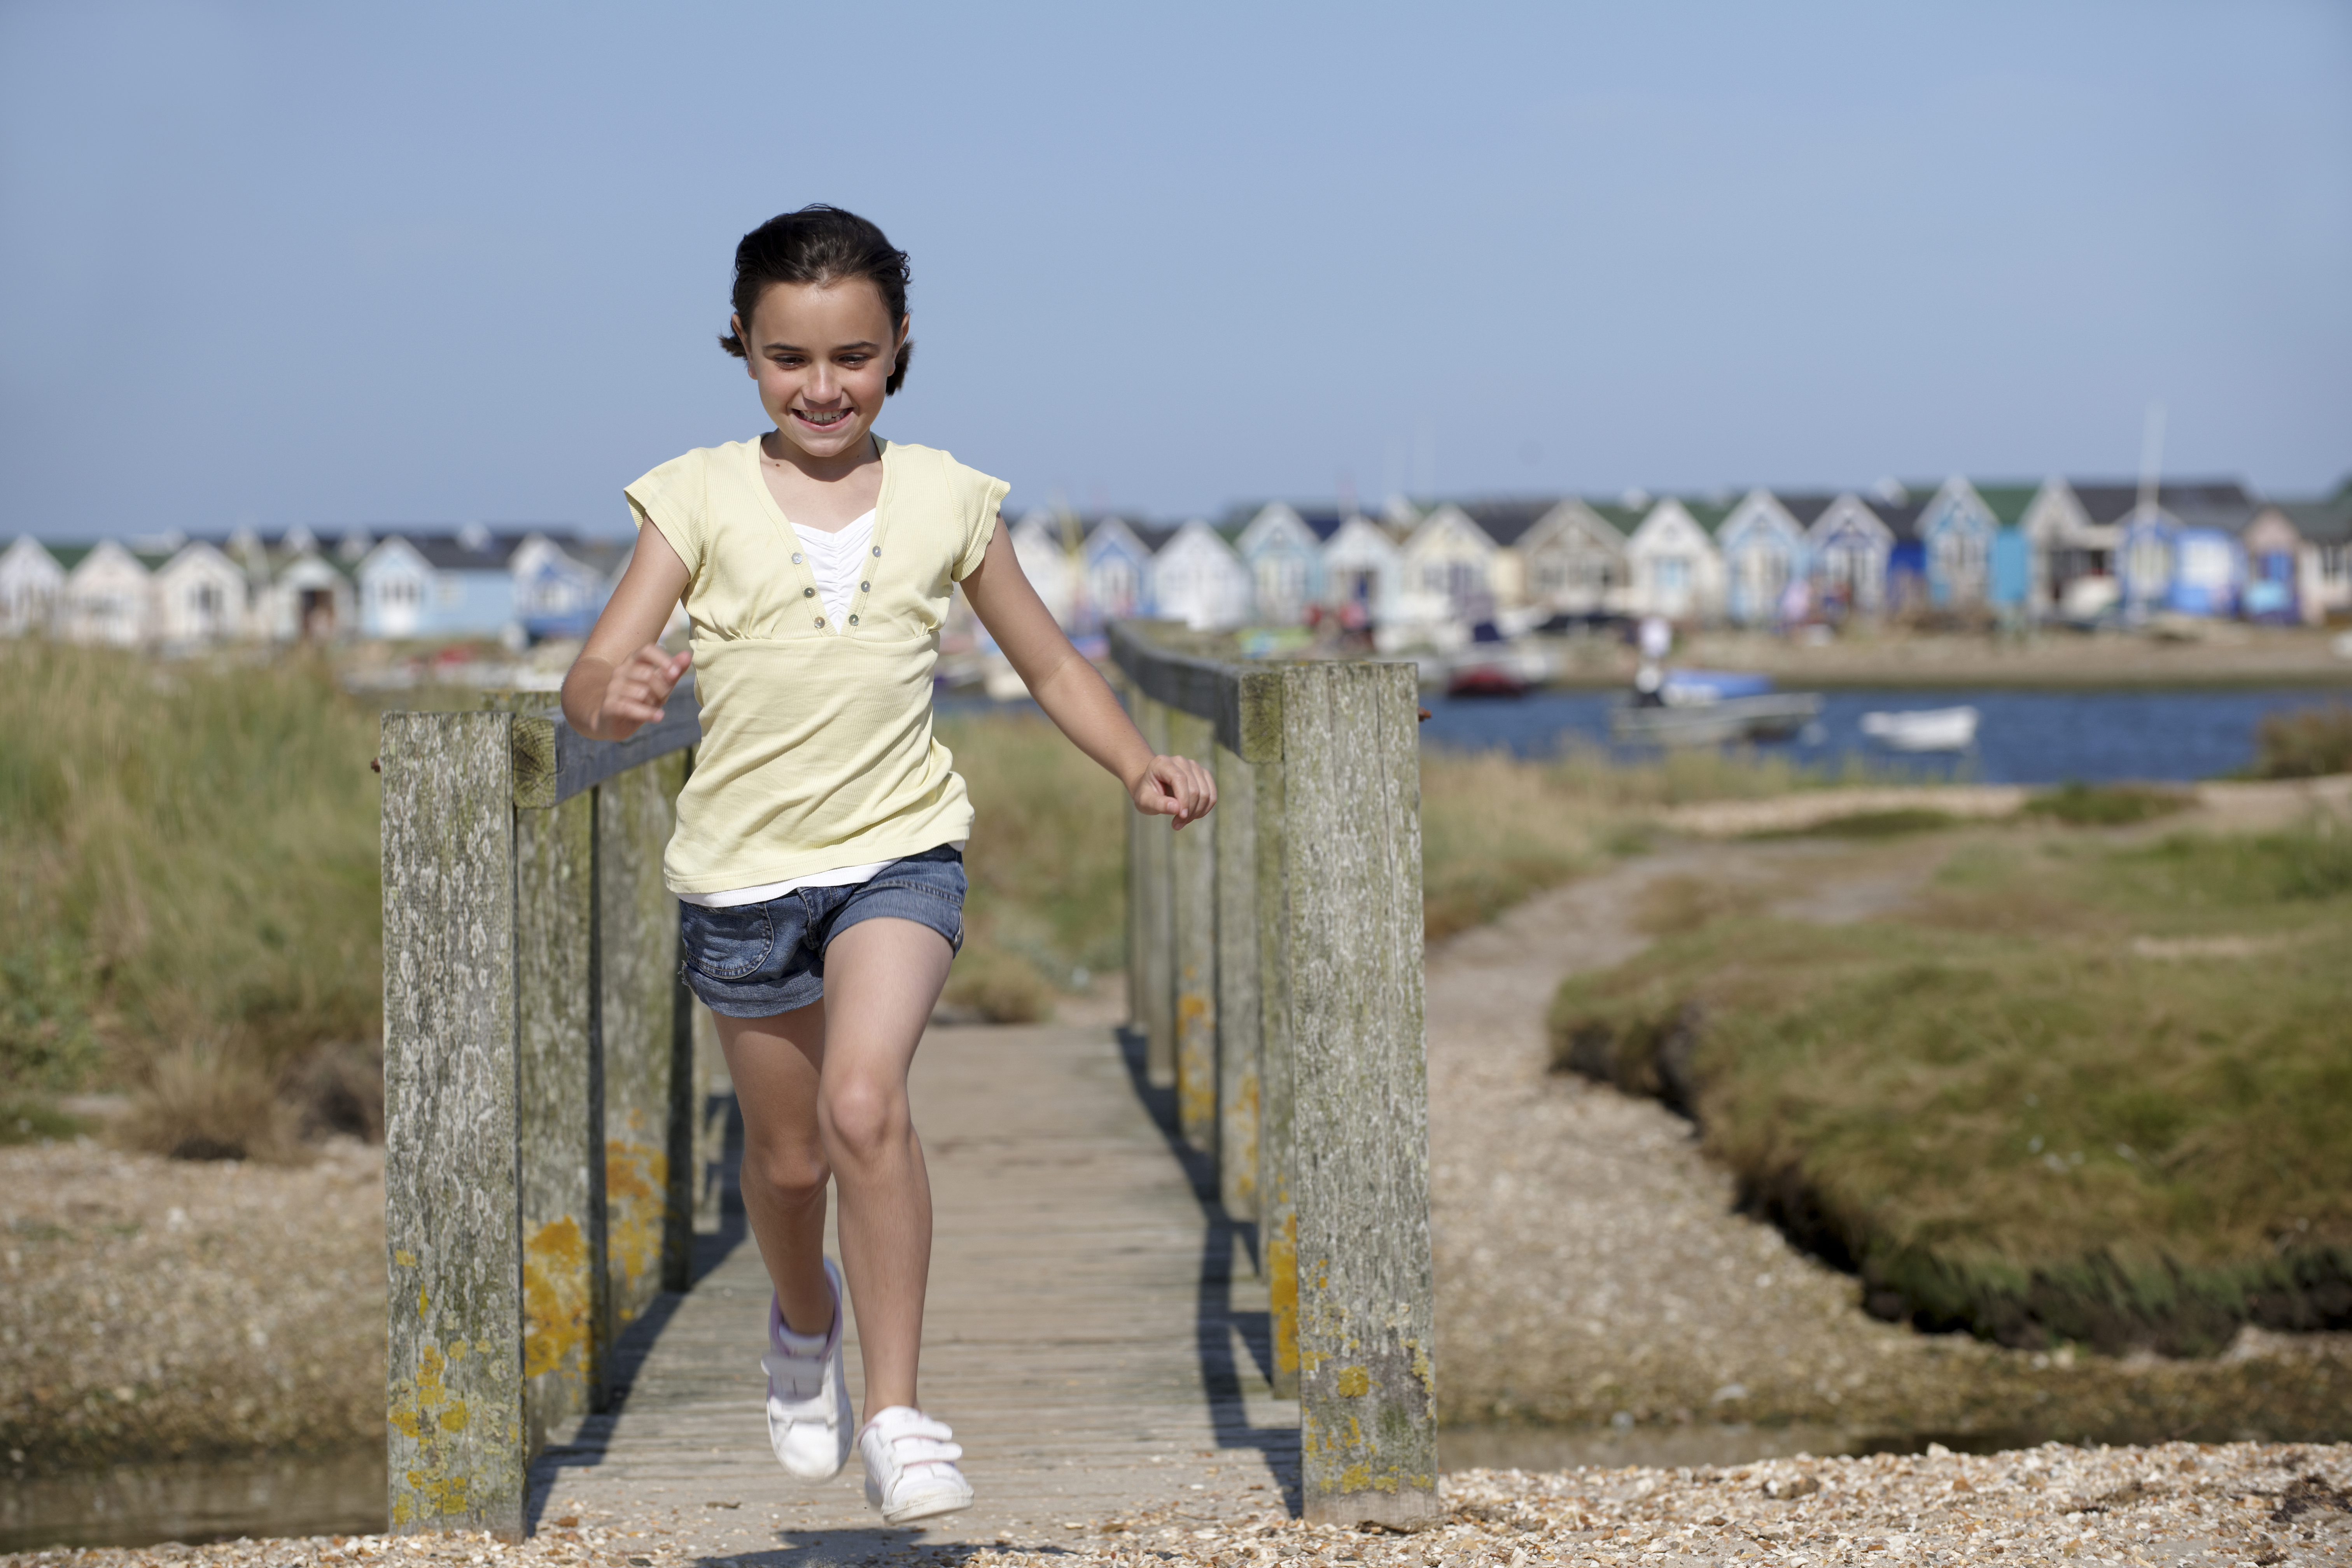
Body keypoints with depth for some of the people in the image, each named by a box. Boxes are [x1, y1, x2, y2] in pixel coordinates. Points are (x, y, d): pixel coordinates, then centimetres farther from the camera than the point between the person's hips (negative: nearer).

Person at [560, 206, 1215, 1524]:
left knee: (864, 1102, -25)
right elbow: (595, 675, -12)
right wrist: (614, 698, -36)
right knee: (786, 1152, 16)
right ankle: (805, 1328, 49)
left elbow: (1052, 666, 11)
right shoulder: (702, 496, -4)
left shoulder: (944, 498, 1)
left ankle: (897, 1414, -16)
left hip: (899, 851, -1)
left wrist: (1141, 764, -5)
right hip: (744, 869, 1)